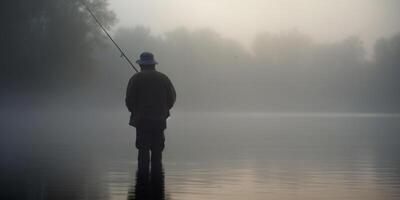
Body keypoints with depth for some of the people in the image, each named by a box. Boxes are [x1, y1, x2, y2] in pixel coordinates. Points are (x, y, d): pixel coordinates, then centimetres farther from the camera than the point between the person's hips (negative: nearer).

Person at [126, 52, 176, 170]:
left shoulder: (136, 78, -2)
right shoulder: (163, 78, 7)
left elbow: (129, 100, -5)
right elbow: (172, 98, 7)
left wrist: (135, 113, 13)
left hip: (142, 120, -2)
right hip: (160, 120, 2)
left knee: (143, 150, -2)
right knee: (157, 150, 7)